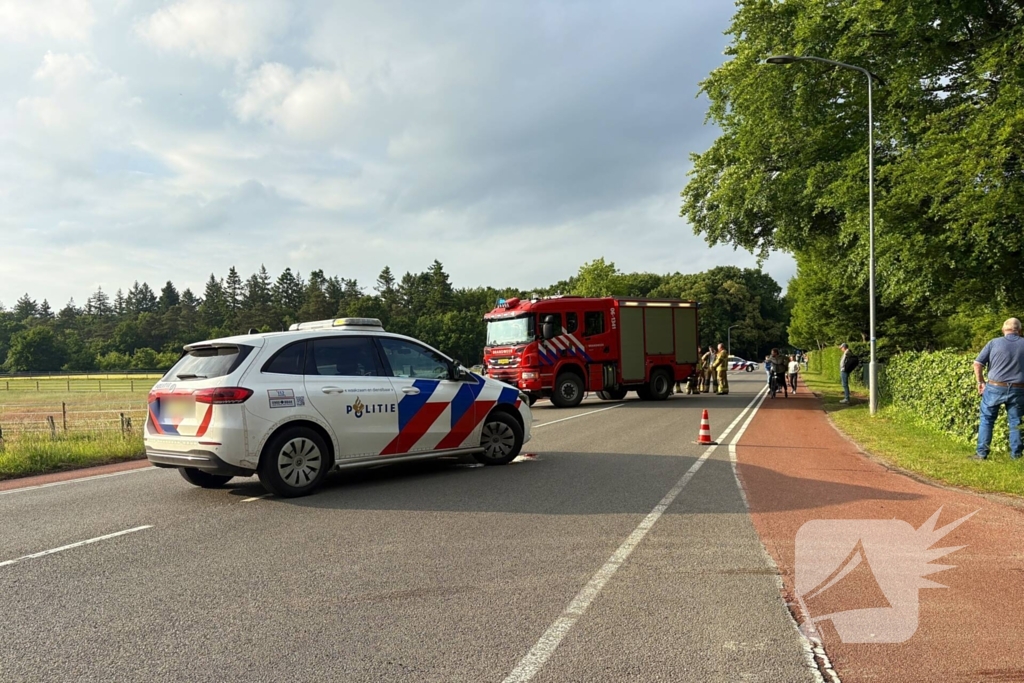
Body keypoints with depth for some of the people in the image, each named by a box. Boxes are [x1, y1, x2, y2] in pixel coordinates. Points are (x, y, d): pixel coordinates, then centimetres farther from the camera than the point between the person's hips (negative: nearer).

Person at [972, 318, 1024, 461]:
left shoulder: (994, 343, -2)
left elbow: (977, 363, -5)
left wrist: (980, 381, 7)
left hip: (995, 387, -1)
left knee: (987, 420, 8)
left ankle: (982, 453, 7)